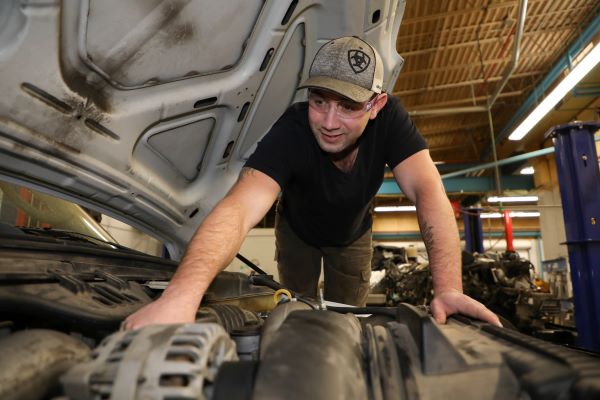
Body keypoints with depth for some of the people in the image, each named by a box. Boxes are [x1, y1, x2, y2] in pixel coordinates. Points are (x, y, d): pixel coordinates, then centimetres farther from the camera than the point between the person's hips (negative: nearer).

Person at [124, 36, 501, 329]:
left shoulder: (389, 118, -32)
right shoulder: (291, 131, -39)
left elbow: (427, 190, -41)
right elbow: (240, 207, -55)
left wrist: (448, 288, -55)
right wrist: (181, 294, -71)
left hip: (352, 235, 2)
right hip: (298, 231, -1)